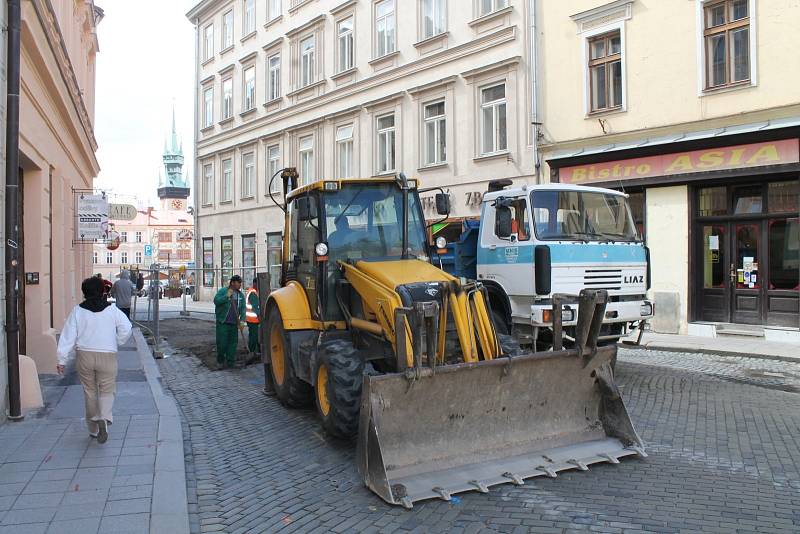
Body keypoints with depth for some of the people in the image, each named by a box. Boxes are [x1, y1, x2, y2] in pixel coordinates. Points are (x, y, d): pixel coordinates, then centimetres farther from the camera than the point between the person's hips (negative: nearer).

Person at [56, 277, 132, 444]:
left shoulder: (78, 311, 2)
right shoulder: (112, 309, 0)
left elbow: (68, 336, 0)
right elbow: (126, 328, -7)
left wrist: (62, 360, 3)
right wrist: (115, 344, 10)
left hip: (84, 356, 2)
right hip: (107, 356, -1)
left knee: (89, 392, 15)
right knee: (107, 391, 5)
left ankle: (93, 428, 22)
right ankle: (104, 419, -22)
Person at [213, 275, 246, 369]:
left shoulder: (240, 295, 10)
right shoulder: (223, 291, -3)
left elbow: (243, 308, 5)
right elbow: (216, 301, -14)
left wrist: (242, 321, -6)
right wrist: (227, 296, -21)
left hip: (234, 323, 4)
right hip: (222, 322, -4)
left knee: (233, 342, 5)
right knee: (222, 342, -2)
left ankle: (230, 361, 14)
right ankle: (220, 360, 16)